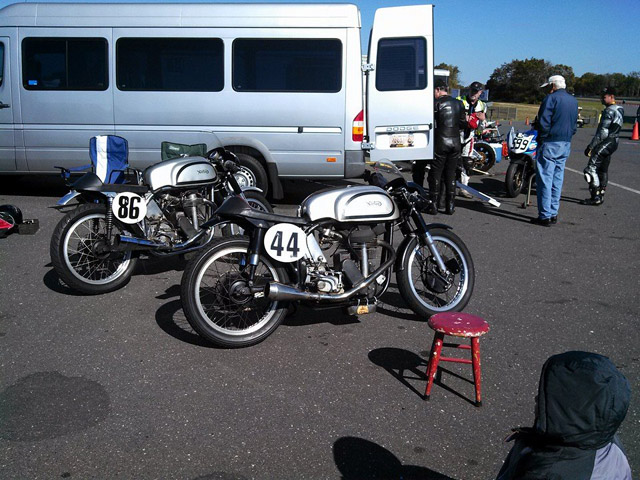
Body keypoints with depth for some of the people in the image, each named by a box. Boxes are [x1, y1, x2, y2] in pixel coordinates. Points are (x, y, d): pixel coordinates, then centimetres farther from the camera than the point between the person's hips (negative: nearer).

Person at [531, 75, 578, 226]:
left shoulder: (551, 98, -10)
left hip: (550, 144, -8)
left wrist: (541, 139, -6)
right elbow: (574, 124, 19)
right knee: (557, 180, 12)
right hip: (566, 145, 8)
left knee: (545, 179, -5)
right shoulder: (573, 100, 15)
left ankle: (545, 216, -5)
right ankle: (553, 214, 15)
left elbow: (543, 122, -15)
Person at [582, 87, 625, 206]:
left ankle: (595, 197, -11)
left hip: (605, 143, -10)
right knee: (603, 170, 15)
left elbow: (603, 132, -20)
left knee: (591, 169, -10)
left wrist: (591, 146, -19)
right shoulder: (619, 109, 16)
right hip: (613, 143, 10)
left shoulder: (609, 111, -15)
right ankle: (601, 195, 20)